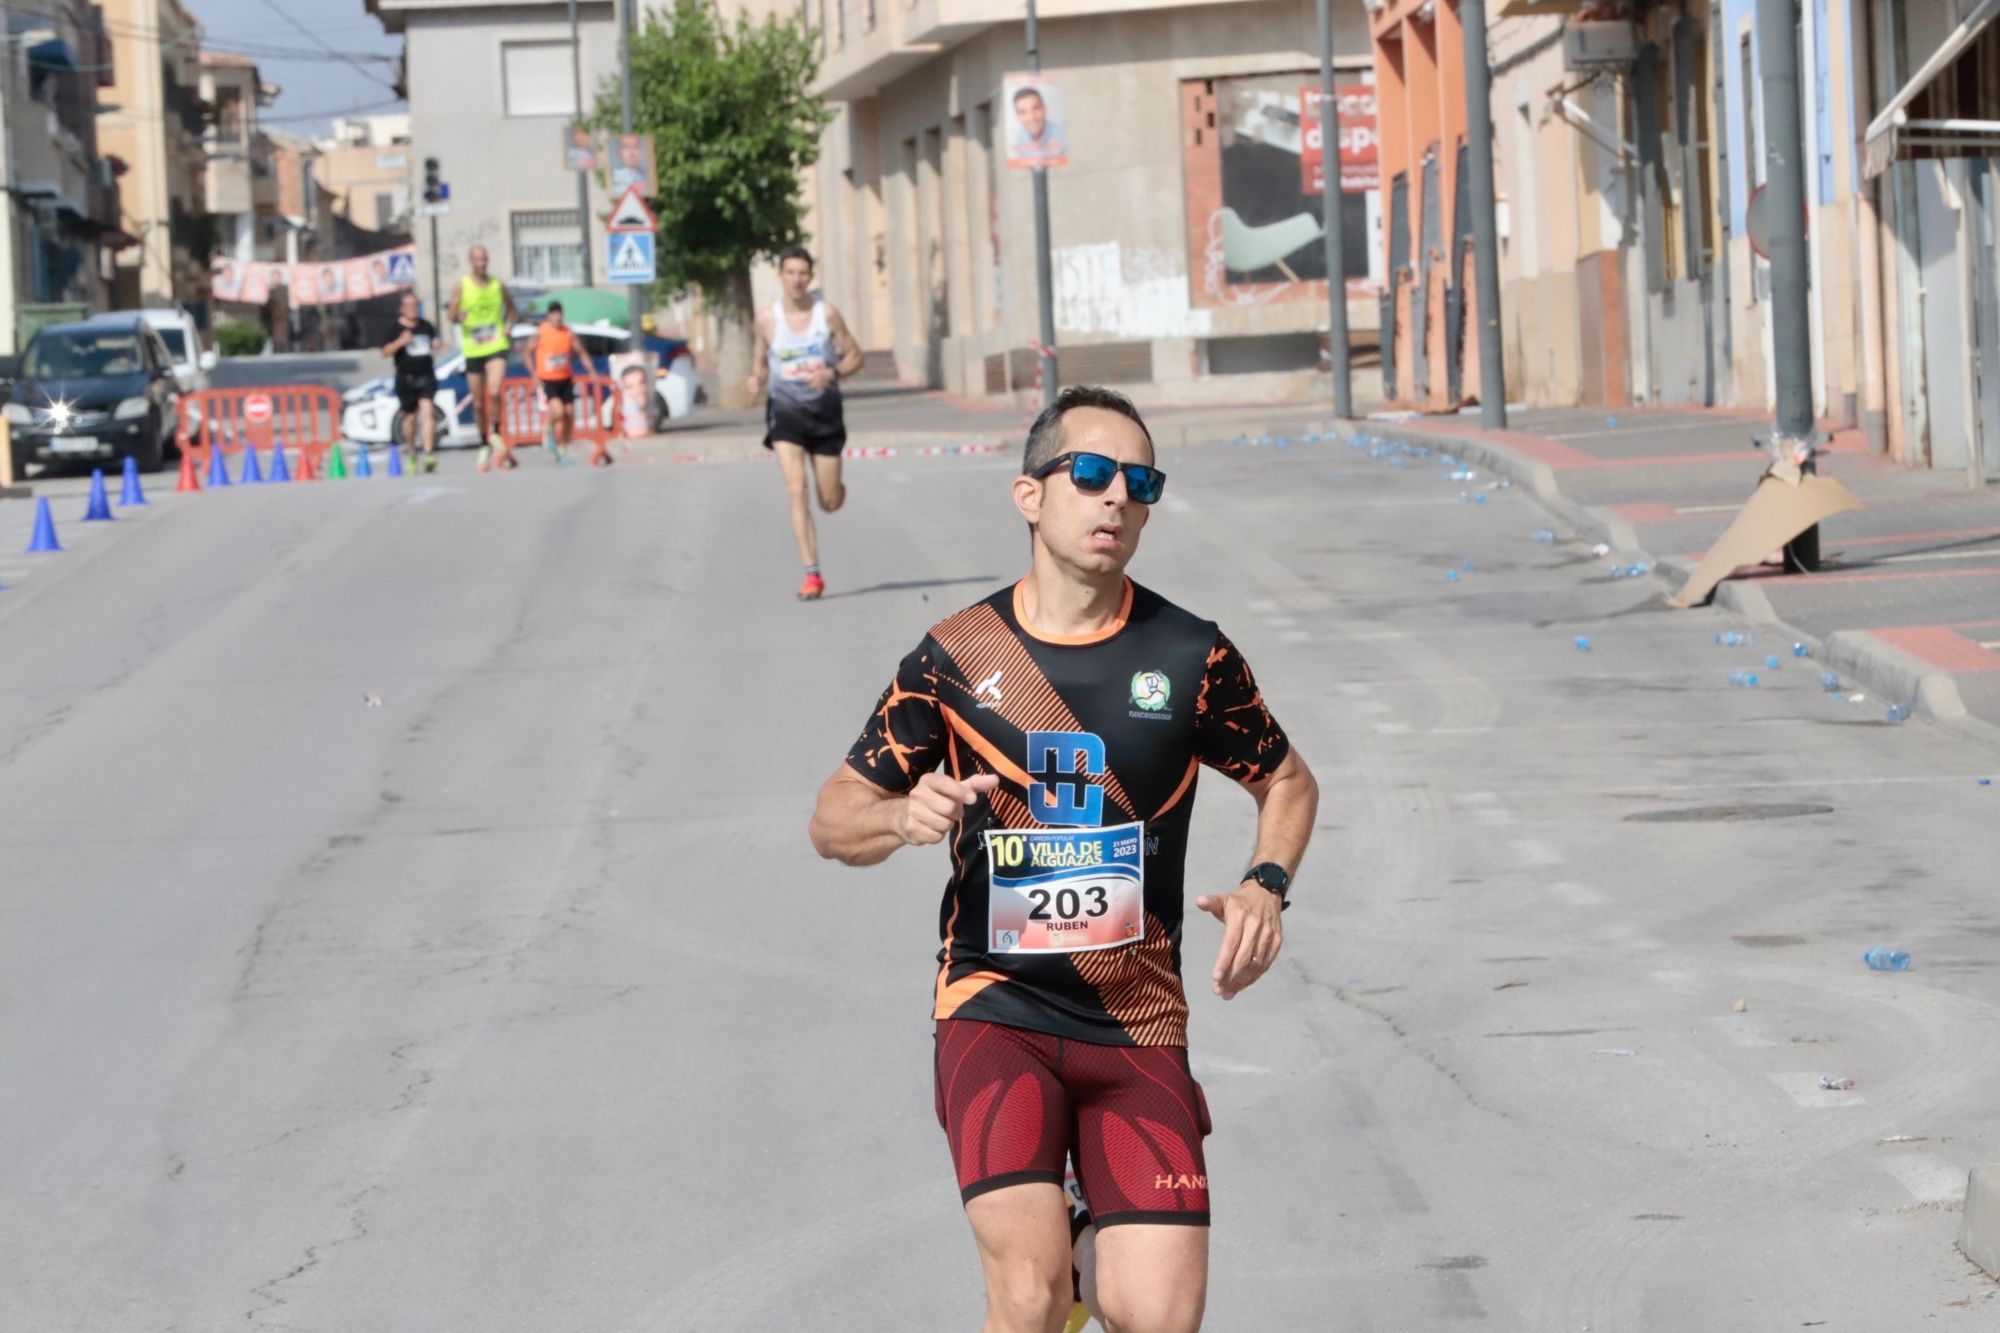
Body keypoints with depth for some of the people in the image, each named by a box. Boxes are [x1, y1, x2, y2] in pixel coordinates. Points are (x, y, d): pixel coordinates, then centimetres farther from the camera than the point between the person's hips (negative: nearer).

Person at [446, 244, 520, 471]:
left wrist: (507, 327, 1)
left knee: (494, 392, -22)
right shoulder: (463, 286, 1)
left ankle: (495, 434, -3)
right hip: (472, 350, 1)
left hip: (496, 348, -1)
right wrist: (457, 317, -27)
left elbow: (512, 310, 20)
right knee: (478, 404, 6)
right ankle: (484, 447, 20)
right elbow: (450, 314, -4)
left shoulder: (498, 285, 5)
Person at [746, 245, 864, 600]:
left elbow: (854, 356, 2)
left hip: (825, 410, 0)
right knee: (796, 490, -17)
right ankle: (812, 575, -16)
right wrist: (757, 379, -10)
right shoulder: (767, 319, -1)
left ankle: (835, 489, 46)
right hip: (786, 411, 0)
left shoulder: (827, 314, -4)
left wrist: (831, 373, -18)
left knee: (830, 502, 5)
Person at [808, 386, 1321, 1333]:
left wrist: (1266, 885, -3)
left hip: (1137, 1022, 1)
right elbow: (832, 820, 6)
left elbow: (1287, 780, 17)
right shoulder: (956, 657, -1)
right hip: (996, 1009, -1)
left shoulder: (1190, 656, 0)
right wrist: (904, 817, -17)